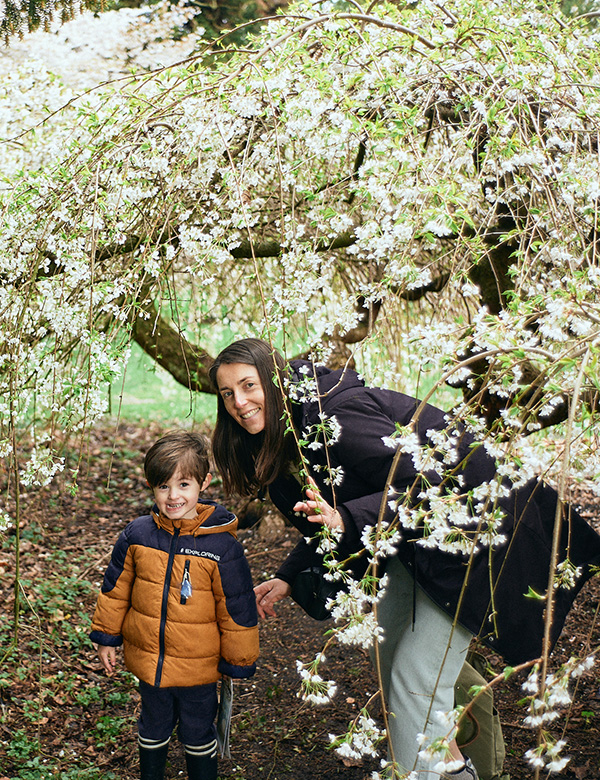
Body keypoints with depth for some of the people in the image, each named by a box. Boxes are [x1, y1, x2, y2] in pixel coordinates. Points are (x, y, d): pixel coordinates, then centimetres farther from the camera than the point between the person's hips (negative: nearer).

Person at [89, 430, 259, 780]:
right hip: (147, 659, 3)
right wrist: (107, 637, 10)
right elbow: (116, 589, 5)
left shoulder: (222, 545, -19)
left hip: (197, 667, -3)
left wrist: (237, 663, -3)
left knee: (198, 734, 17)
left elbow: (238, 610, -10)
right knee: (153, 728, 24)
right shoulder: (137, 535, -9)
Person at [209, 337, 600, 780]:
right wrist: (288, 578, 4)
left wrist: (346, 519, -44)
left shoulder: (339, 413, -28)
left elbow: (426, 485, -33)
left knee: (416, 678, -9)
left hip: (472, 519, -10)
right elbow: (327, 516, 11)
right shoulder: (293, 430, 2)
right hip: (414, 534, 11)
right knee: (392, 660, 20)